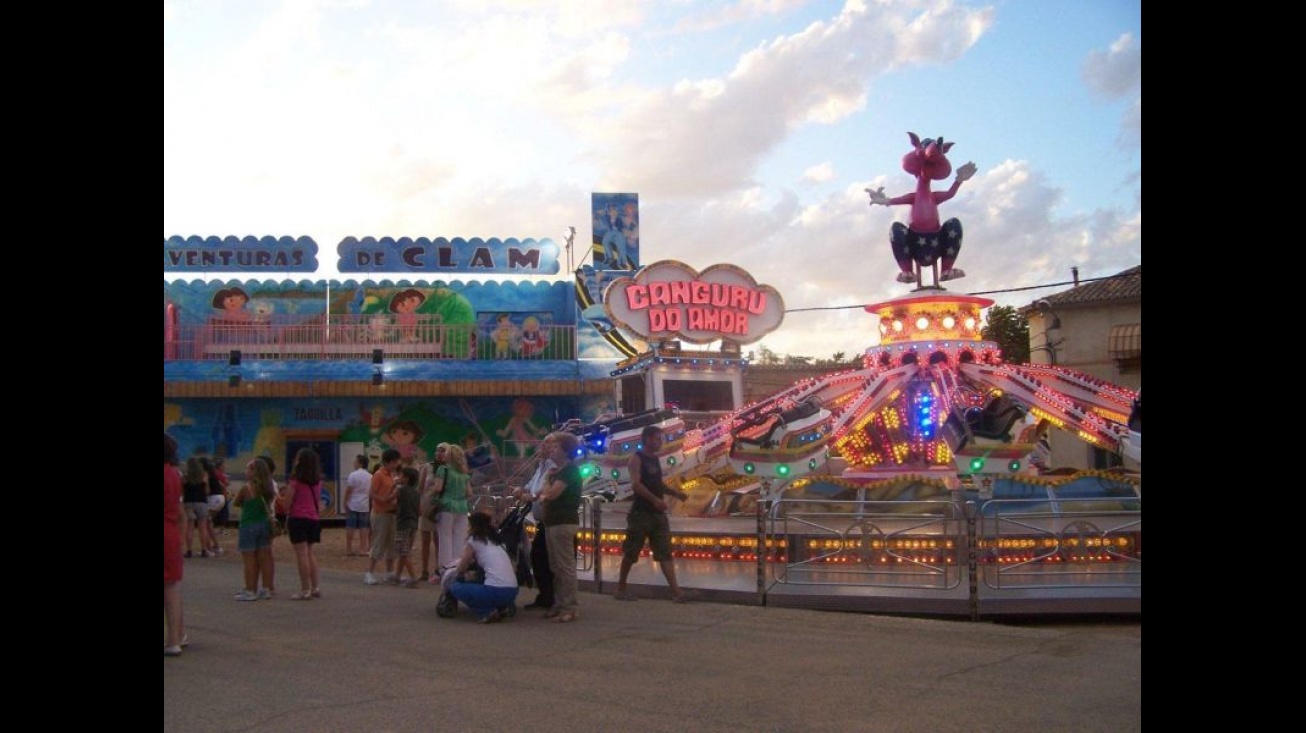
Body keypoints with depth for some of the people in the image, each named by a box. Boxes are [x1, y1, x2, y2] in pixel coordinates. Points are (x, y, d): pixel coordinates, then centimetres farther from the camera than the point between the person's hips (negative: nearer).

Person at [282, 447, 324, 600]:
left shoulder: (295, 482, -11)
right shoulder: (318, 481, 6)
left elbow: (287, 502, -8)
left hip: (298, 519, -6)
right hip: (314, 519, 6)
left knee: (301, 554, -3)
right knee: (309, 553, 16)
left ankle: (305, 590, -3)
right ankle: (314, 588, 16)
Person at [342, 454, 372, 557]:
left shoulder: (353, 475, -9)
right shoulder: (370, 476, 6)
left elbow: (348, 490, -9)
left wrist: (345, 503, -1)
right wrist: (370, 505, 14)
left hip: (353, 505, -4)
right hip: (365, 506, 4)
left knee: (350, 527, 2)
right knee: (364, 527, 6)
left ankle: (349, 549, 4)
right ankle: (361, 549, 5)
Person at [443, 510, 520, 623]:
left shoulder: (474, 540, 6)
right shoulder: (497, 541, 23)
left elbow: (461, 569, 11)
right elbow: (514, 569, 23)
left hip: (496, 591, -7)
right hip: (512, 592, 7)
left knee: (455, 587, 11)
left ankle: (487, 612, -2)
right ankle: (501, 608, 12)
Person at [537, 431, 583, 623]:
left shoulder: (570, 469, -11)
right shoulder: (556, 470, 20)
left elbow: (552, 493, -18)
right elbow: (546, 493, 17)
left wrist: (543, 494, 2)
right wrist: (544, 495, -5)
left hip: (564, 522, -10)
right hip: (552, 521, 10)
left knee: (566, 566, -9)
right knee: (555, 567, 12)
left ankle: (572, 607, -7)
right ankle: (559, 604, 18)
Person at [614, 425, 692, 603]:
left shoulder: (655, 459, 15)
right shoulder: (637, 458, -8)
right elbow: (636, 484, -21)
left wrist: (674, 492, 9)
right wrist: (655, 500, -29)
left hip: (658, 513, 7)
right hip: (641, 513, -7)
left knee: (665, 552, -1)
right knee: (631, 552, 2)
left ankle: (675, 590, -5)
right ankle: (621, 588, 15)